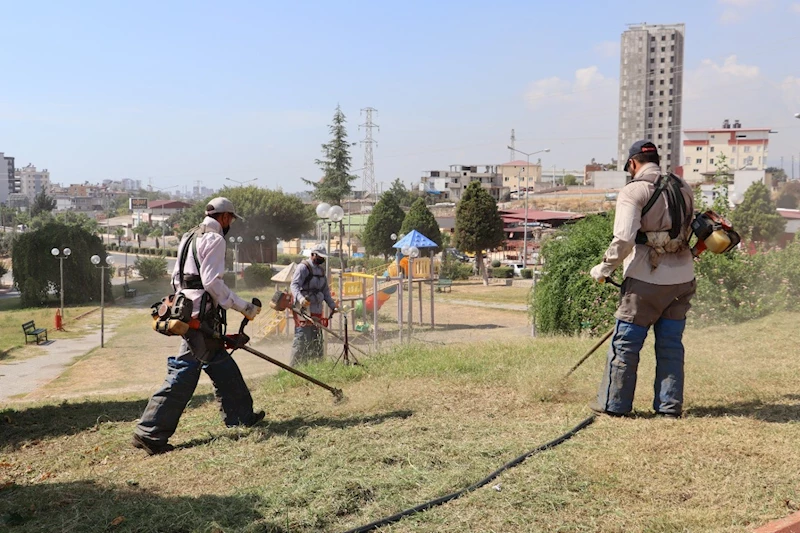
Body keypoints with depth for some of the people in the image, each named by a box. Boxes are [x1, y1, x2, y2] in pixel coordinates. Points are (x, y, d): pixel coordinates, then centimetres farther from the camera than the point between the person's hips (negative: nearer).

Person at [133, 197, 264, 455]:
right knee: (184, 373, -9)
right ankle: (149, 432, -7)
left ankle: (241, 416, 27)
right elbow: (212, 281, -18)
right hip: (201, 316, -10)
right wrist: (243, 307, -14)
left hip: (186, 310, 10)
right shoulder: (214, 239, -9)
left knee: (223, 367, 17)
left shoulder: (189, 237, 20)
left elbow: (176, 278, 21)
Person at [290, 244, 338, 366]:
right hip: (304, 310, -8)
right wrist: (300, 298, -37)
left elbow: (325, 291, 23)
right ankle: (296, 366, -9)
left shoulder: (321, 270, 19)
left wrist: (332, 306, 13)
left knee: (317, 339, 12)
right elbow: (294, 285, -19)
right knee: (302, 338, -12)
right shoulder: (303, 267, -7)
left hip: (317, 310, 8)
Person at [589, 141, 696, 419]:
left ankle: (614, 403, 12)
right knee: (671, 344, 13)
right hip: (682, 279, 6)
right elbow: (691, 229, 17)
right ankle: (670, 405, 18)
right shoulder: (683, 188, 10)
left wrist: (604, 269, -7)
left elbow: (623, 239, -20)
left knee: (625, 343, 5)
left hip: (646, 280, -6)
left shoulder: (633, 192, -10)